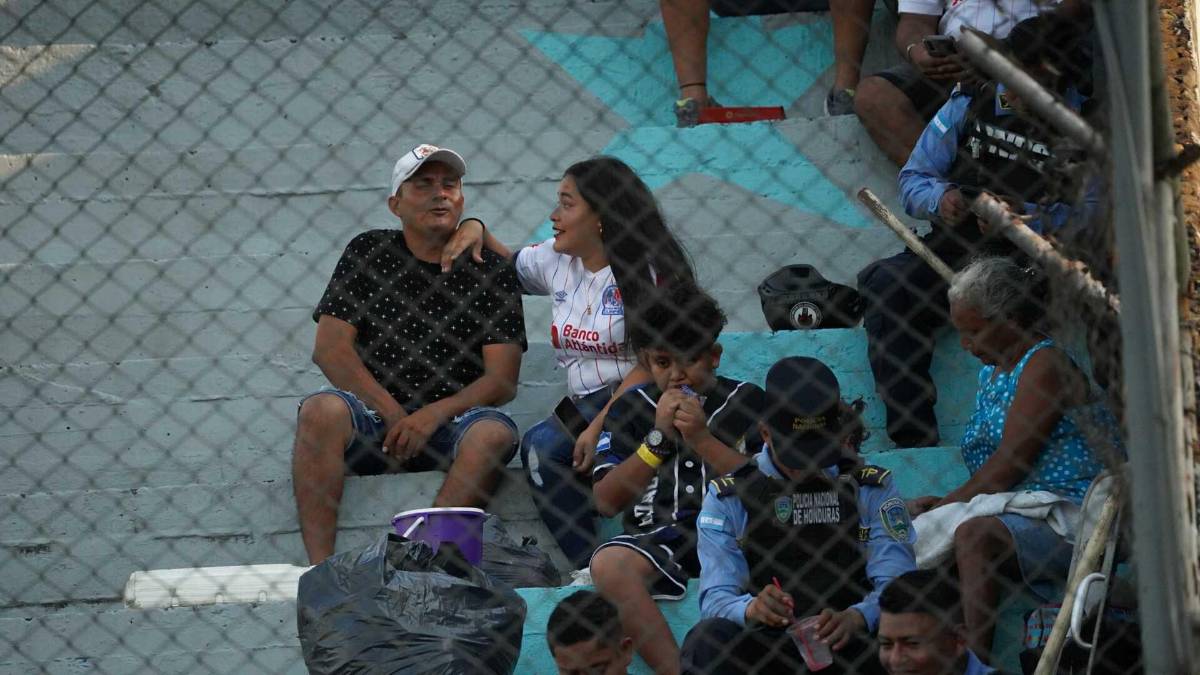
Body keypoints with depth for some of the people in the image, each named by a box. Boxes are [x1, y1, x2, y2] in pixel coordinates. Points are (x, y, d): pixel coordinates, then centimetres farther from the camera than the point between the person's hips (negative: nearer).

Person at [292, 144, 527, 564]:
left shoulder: (489, 270, 8)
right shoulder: (368, 254, 11)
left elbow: (503, 381, 1)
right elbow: (329, 349, 1)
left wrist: (434, 415, -16)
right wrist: (391, 413, -11)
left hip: (450, 424, -1)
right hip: (372, 425, 1)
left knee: (494, 432, -31)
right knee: (321, 411, -30)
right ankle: (320, 568, -38)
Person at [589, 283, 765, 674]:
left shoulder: (745, 401, 15)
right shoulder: (631, 407, 17)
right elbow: (606, 502, 7)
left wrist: (701, 438, -7)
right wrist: (658, 436, -2)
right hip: (660, 537, 1)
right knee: (608, 564, -34)